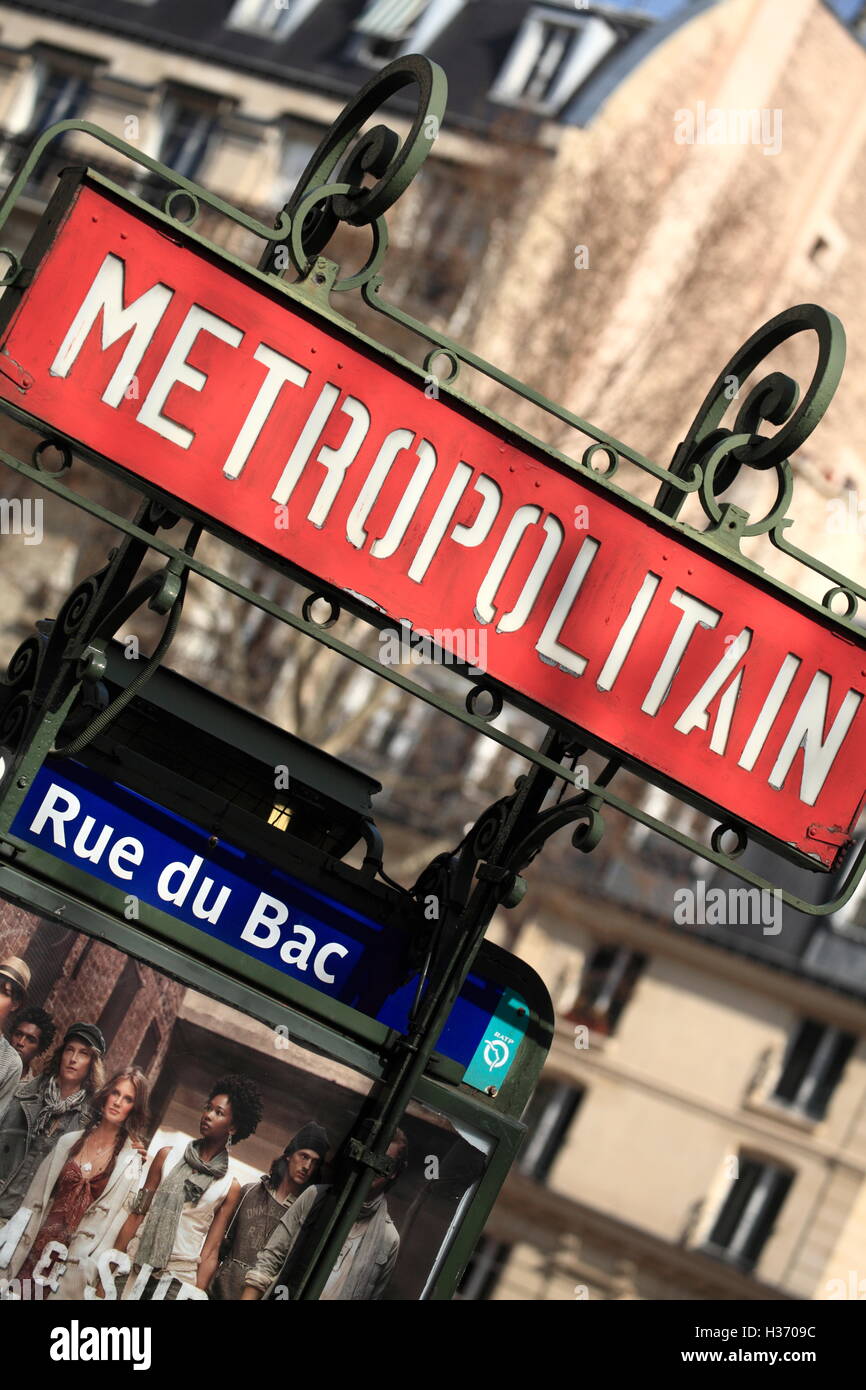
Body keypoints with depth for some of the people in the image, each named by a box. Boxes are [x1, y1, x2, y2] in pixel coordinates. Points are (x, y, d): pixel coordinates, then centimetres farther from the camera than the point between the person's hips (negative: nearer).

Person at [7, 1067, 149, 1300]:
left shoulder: (131, 1160, -1)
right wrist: (16, 1243, 3)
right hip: (36, 1247, 2)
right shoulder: (69, 1142, 7)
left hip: (78, 1254, -2)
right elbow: (35, 1198, 8)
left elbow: (117, 1219, -4)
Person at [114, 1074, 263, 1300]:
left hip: (180, 1280, -2)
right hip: (136, 1269, 2)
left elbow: (211, 1250, -1)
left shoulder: (230, 1186, 0)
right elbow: (137, 1214, 5)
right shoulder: (168, 1156, 5)